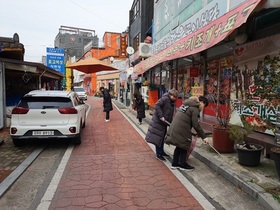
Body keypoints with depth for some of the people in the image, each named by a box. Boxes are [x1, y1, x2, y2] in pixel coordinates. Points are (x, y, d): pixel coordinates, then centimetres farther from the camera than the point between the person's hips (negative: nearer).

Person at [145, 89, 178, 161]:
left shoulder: (172, 102, 10)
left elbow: (171, 114, 13)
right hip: (158, 121, -9)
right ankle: (158, 154, 5)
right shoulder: (165, 99, -16)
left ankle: (161, 151, 31)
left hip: (164, 122, 9)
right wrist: (161, 116, -25)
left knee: (162, 136, 17)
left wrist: (170, 122, 6)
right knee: (158, 137, -3)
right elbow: (157, 106, -23)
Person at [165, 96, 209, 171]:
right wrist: (203, 137, -8)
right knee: (184, 146, 8)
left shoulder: (187, 104, 18)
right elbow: (196, 125, -13)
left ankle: (175, 163, 27)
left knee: (179, 146, 18)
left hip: (175, 128, 9)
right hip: (181, 130, -9)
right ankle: (183, 165, 22)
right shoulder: (195, 108, -9)